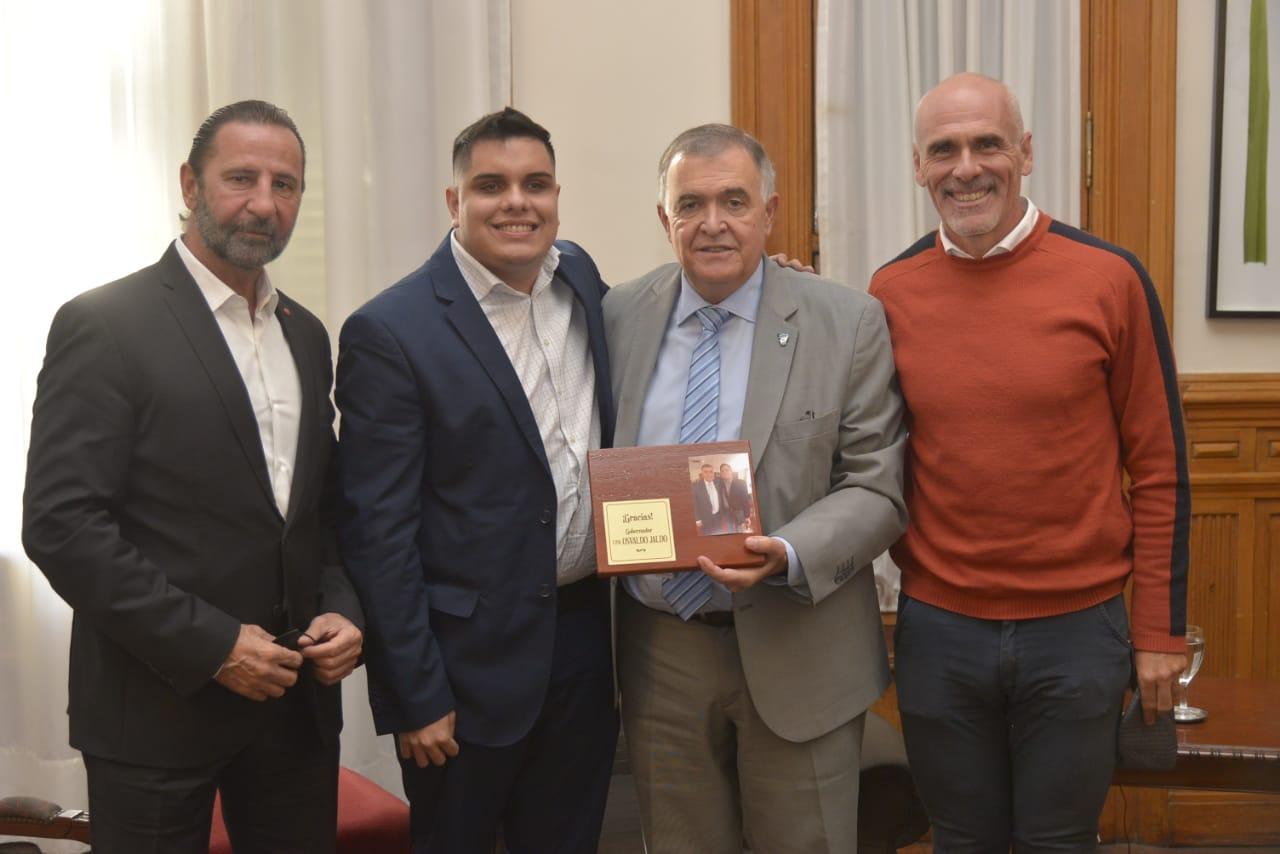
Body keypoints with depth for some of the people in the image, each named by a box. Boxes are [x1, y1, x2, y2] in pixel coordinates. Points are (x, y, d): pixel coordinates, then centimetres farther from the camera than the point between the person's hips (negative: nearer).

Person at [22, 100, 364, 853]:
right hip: (159, 701, -5)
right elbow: (61, 524, -15)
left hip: (298, 701, 6)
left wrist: (343, 609, -1)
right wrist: (209, 644, -17)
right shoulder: (104, 325, -9)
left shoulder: (307, 335, 11)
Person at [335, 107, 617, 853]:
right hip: (471, 659, -5)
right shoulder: (390, 332, -14)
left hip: (586, 640, 6)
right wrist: (417, 695, -13)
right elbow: (378, 533, -13)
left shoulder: (580, 278, 4)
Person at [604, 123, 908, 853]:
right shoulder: (618, 318, 3)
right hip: (659, 650, 3)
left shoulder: (849, 323, -5)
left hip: (795, 650, -2)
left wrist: (788, 555, -24)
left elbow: (876, 490, -7)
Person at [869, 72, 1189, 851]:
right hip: (937, 629, 2)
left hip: (1079, 628, -1)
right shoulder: (890, 292, -1)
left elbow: (1158, 466, -3)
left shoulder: (1110, 279, -8)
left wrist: (1160, 627, -2)